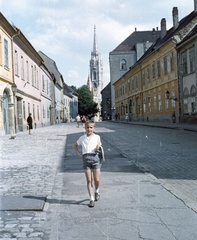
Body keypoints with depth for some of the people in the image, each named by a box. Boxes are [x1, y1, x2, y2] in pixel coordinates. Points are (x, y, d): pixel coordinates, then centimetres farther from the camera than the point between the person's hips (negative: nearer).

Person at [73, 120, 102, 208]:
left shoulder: (97, 137, 7)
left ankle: (97, 191, 33)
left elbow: (99, 146, 18)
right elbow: (75, 145, 23)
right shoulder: (82, 138, 9)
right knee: (89, 180, 0)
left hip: (95, 157, 0)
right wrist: (79, 153, 11)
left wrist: (98, 148, -6)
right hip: (86, 158, 0)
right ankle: (91, 199, 6)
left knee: (97, 180, 1)